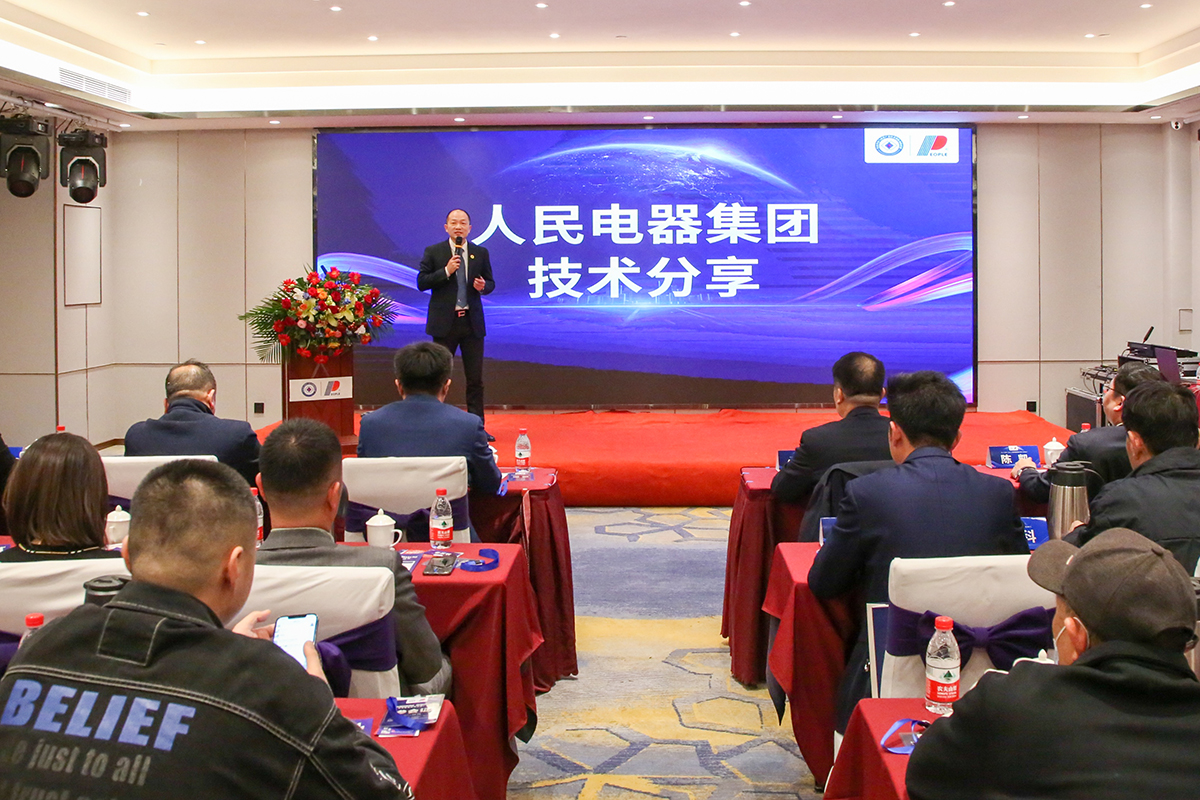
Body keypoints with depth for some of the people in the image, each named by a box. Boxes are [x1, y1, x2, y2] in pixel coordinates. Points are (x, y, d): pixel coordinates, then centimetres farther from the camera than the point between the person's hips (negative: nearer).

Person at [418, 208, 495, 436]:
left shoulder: (481, 253, 8)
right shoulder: (433, 252, 1)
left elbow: (490, 282, 13)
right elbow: (421, 282, -5)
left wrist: (483, 286, -10)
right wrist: (446, 271, -16)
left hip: (472, 322, 2)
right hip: (444, 322, -2)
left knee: (475, 378, 4)